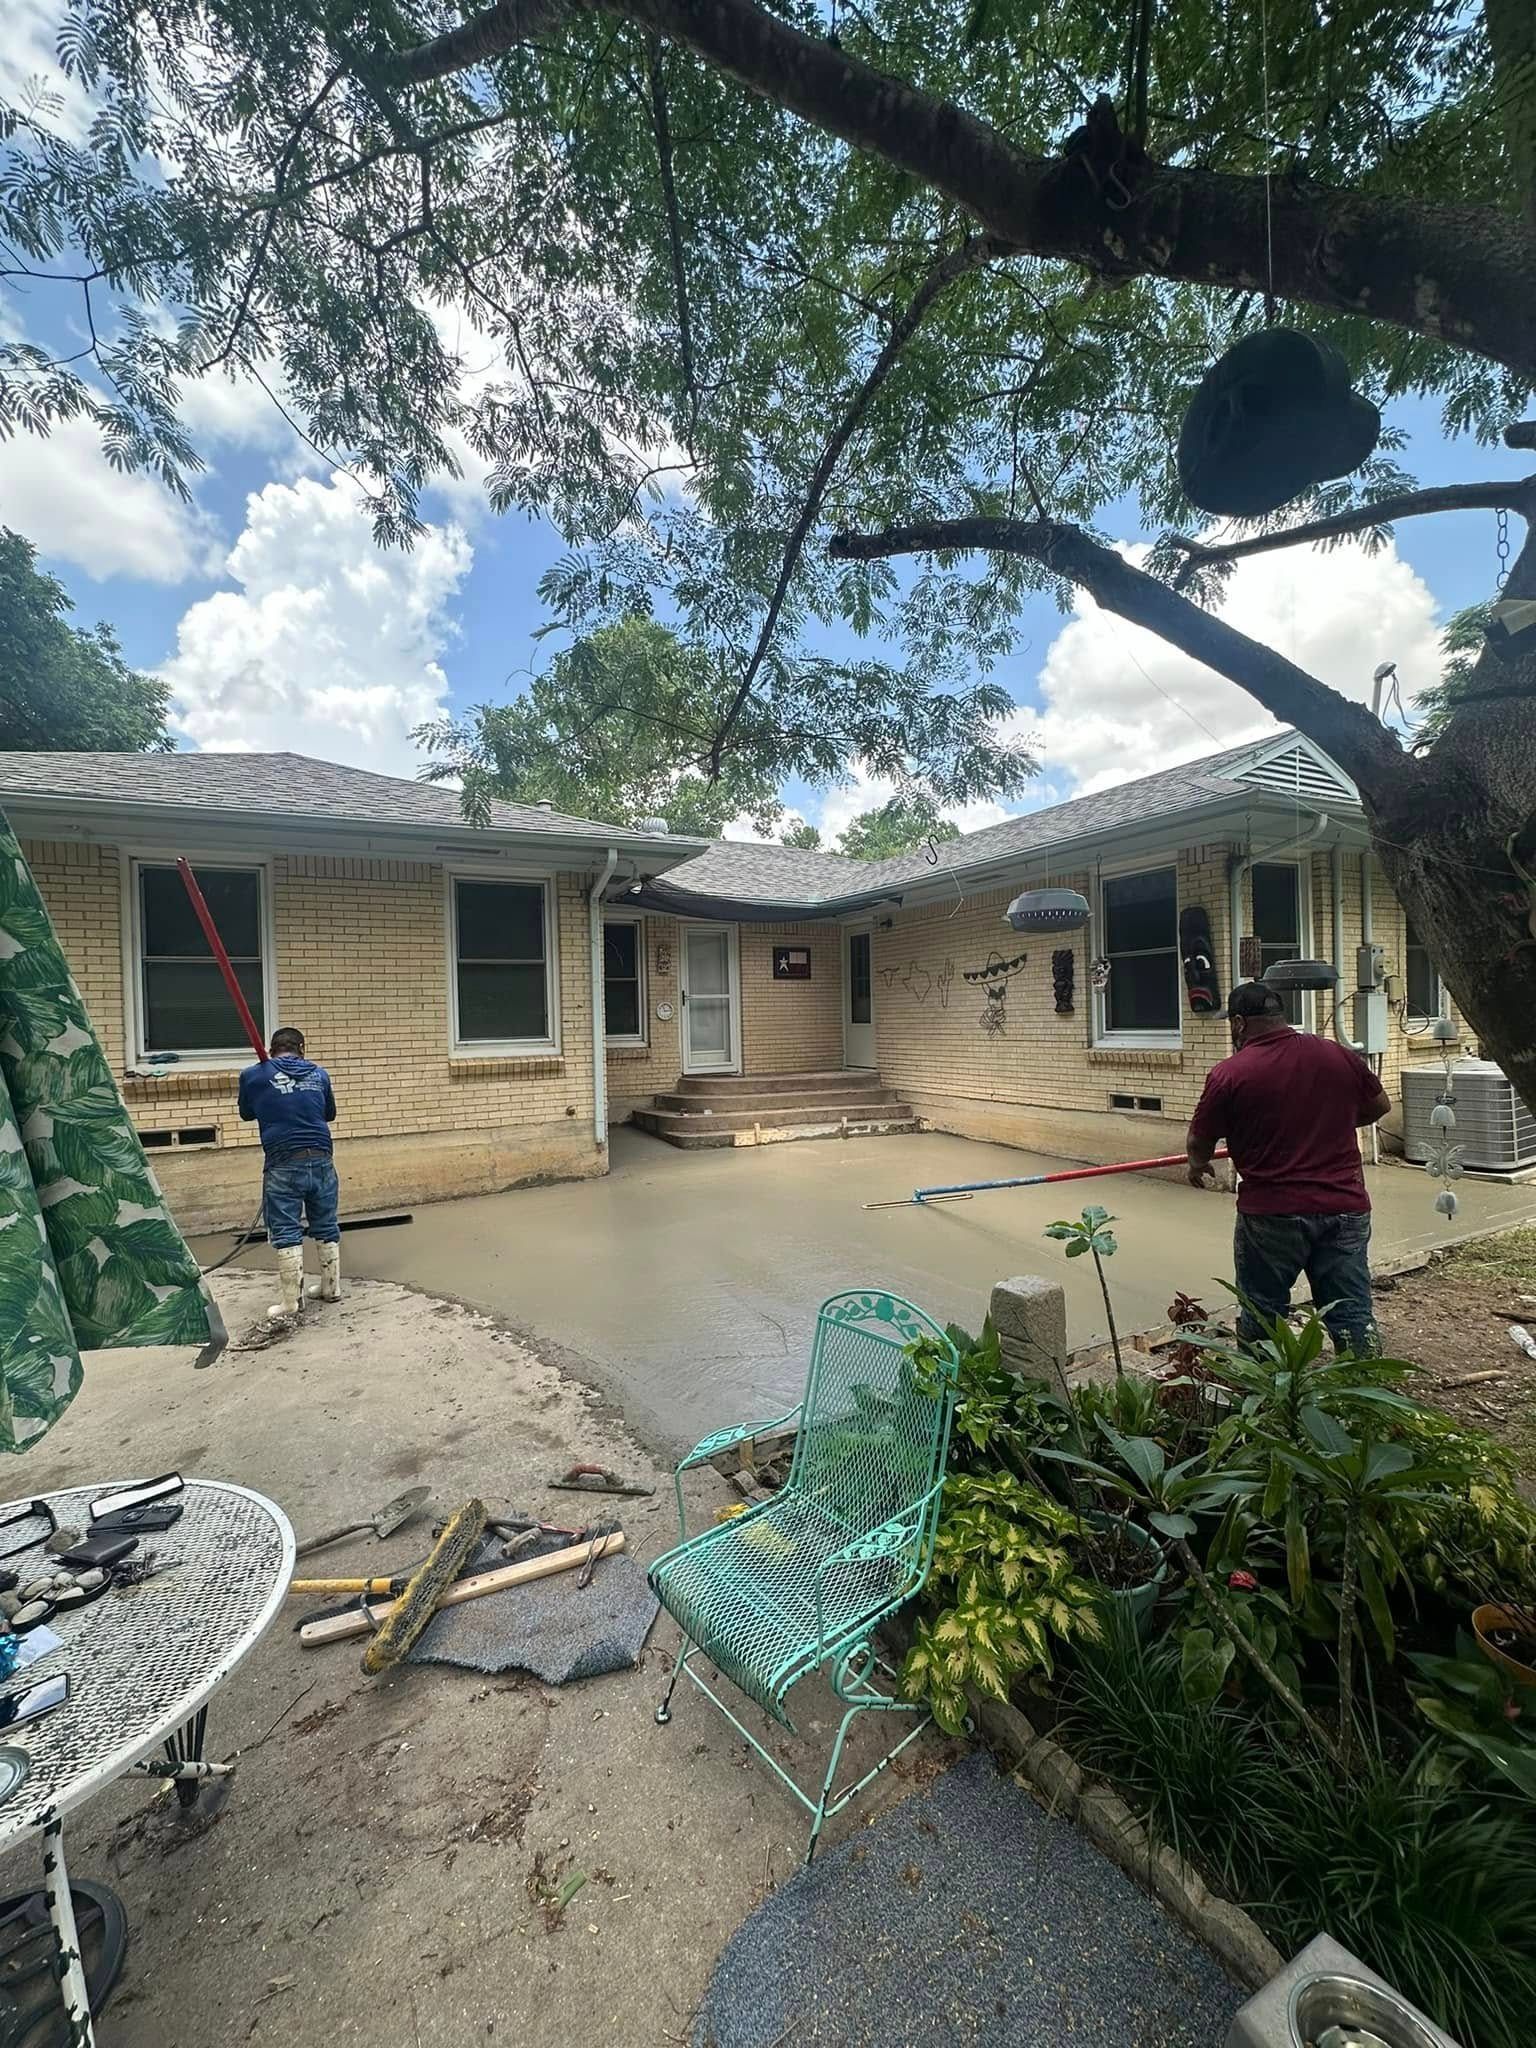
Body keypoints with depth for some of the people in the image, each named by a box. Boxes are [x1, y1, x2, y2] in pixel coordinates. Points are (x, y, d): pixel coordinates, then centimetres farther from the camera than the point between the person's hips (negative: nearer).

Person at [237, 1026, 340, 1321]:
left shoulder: (254, 1075, 2)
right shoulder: (319, 1074, 8)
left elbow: (246, 1113, 20)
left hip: (283, 1164, -3)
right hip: (321, 1161, 3)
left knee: (286, 1232, 3)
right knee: (326, 1227, 14)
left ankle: (292, 1300, 3)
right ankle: (331, 1288, 23)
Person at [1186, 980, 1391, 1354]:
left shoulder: (1229, 1074, -11)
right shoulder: (1341, 1056, 2)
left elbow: (1199, 1142, -1)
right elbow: (1381, 1106, 19)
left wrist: (1198, 1169, 20)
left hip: (1272, 1214, -4)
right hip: (1346, 1207, 4)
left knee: (1261, 1316, 12)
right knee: (1352, 1315, 13)